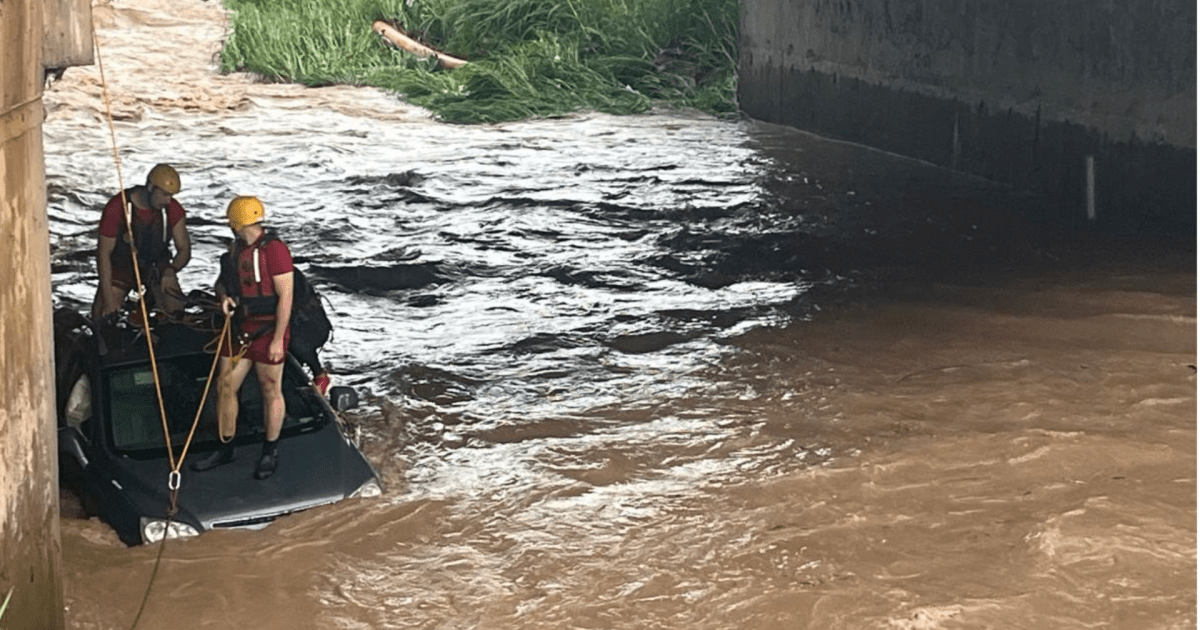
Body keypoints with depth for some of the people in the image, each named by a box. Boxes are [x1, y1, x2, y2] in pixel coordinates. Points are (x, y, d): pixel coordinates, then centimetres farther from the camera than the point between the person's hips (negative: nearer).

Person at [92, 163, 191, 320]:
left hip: (157, 265, 2)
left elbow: (184, 249, -7)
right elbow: (104, 253, -19)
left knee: (176, 310, -19)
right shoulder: (117, 208, -25)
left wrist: (171, 271, -32)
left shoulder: (173, 210, -16)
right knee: (103, 315, -18)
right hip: (121, 265, -2)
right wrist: (108, 298, -24)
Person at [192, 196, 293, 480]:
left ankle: (271, 452, 20)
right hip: (239, 328, 8)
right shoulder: (236, 249, 9)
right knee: (225, 387, 9)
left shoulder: (274, 249, -16)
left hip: (268, 330, -8)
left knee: (270, 390, 5)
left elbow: (285, 296, -17)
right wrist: (224, 297, -2)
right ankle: (225, 448, 24)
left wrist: (278, 339, -18)